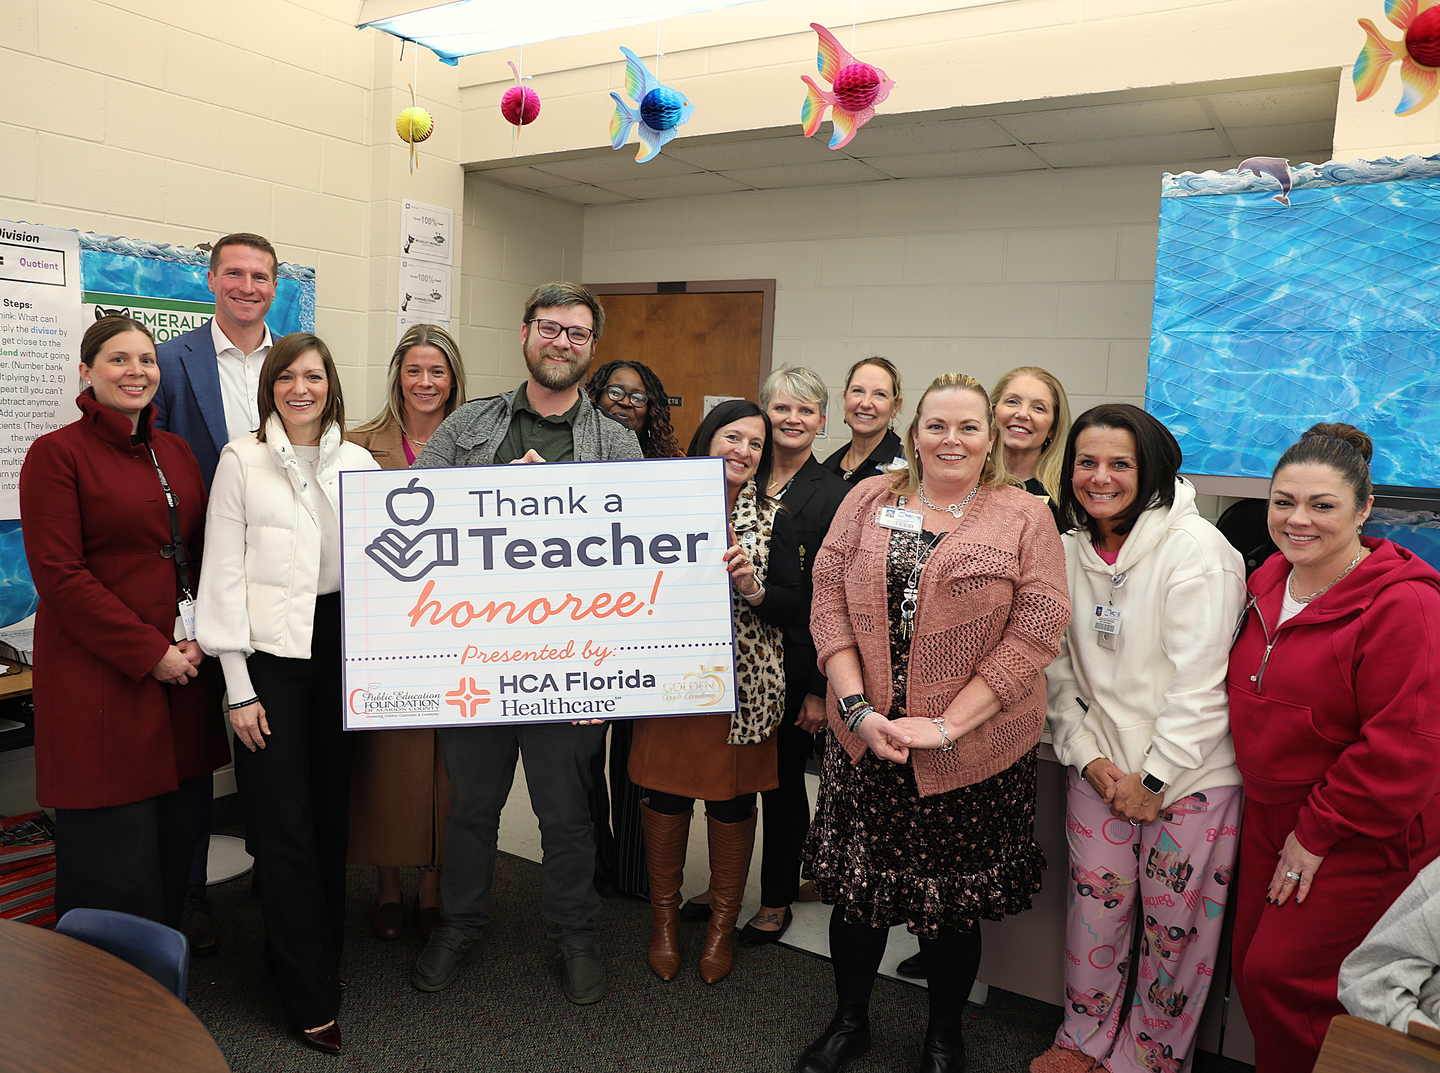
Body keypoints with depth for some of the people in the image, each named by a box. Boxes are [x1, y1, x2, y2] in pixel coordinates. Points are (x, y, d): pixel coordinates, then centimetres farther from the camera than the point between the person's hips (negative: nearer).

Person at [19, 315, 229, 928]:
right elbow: (59, 576, -12)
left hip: (181, 667, 6)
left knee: (173, 837, 12)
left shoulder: (175, 452, 13)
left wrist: (199, 638, -1)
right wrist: (149, 653, -14)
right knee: (112, 856, 1)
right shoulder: (57, 453, -5)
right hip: (97, 676, -5)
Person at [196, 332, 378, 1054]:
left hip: (343, 645, 3)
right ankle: (311, 996, 13)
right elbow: (223, 575, -3)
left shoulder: (358, 462, 8)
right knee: (285, 821, 1)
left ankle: (327, 954, 31)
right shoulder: (242, 461, -1)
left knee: (333, 809, 12)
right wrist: (238, 686, -6)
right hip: (271, 651, -3)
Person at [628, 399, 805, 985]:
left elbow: (793, 608, -3)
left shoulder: (773, 519, 3)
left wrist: (752, 589, -20)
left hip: (743, 686, 0)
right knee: (664, 792, 7)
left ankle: (722, 922, 30)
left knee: (733, 800, 9)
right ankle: (664, 917, 30)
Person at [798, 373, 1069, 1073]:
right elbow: (828, 601, 0)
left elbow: (1037, 630, -9)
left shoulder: (1025, 519, -2)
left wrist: (947, 725, -15)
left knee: (952, 897, 12)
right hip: (863, 737, 2)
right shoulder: (869, 500, 5)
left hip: (975, 748, -2)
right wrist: (857, 708, -11)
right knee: (856, 884, 13)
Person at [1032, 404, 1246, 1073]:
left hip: (1190, 773, -4)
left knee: (1173, 926, 7)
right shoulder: (1066, 551, 3)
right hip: (1100, 767, 4)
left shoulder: (1194, 547, -14)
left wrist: (1155, 778, -14)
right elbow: (1059, 668, 6)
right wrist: (1088, 755, -4)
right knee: (1095, 905, 12)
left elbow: (1200, 682, -16)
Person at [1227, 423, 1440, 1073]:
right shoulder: (1268, 582, 3)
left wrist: (1319, 831, -16)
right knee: (1252, 971, 15)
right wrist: (1278, 813, 12)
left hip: (1361, 840, -7)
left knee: (1282, 976, -1)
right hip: (1270, 816, 7)